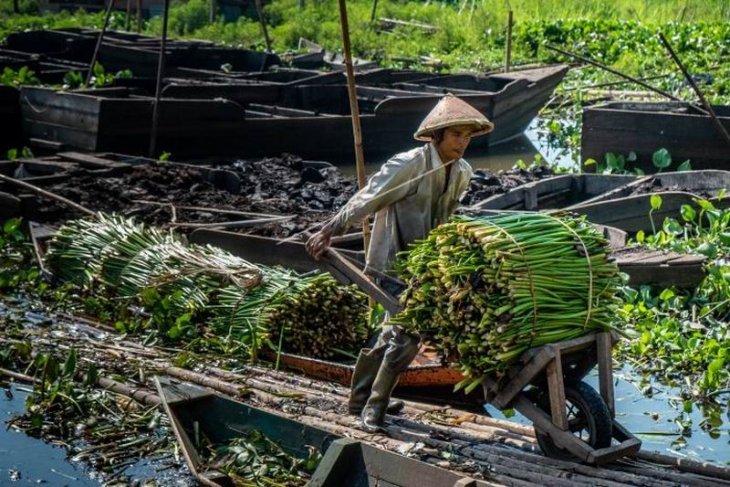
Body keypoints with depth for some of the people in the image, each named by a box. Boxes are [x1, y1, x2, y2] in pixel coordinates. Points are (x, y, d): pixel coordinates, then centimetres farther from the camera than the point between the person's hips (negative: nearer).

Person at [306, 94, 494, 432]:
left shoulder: (462, 173, 2)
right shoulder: (408, 165, -19)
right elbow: (367, 200, -19)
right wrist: (330, 232, -20)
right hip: (393, 261, -8)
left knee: (395, 332, 16)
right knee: (406, 334, -13)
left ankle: (364, 397, 31)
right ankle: (373, 404, -1)